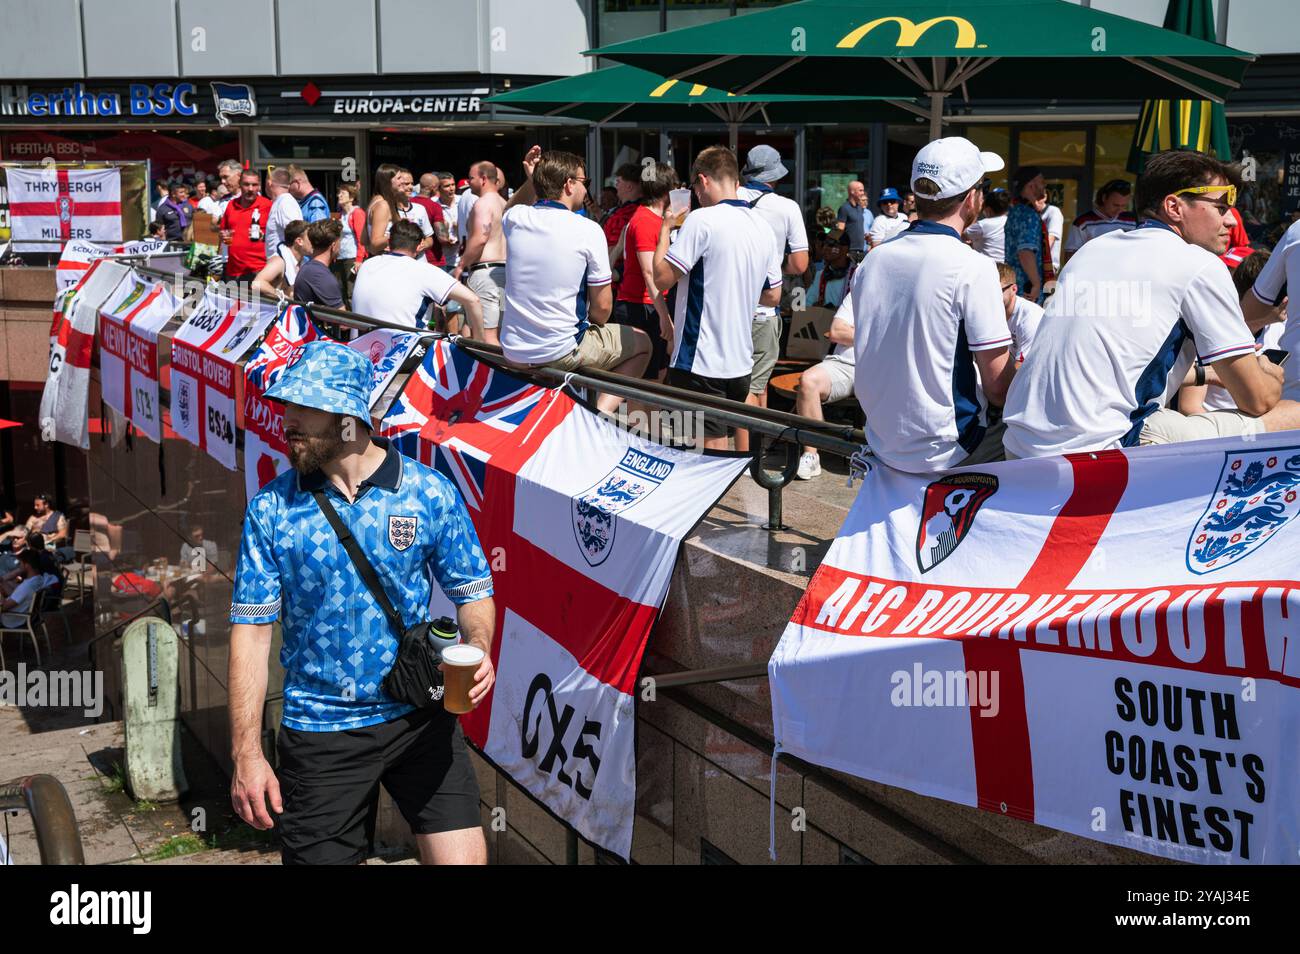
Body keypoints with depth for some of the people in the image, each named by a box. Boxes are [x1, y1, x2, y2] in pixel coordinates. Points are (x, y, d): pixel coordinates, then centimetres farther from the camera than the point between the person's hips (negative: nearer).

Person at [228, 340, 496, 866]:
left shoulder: (431, 493, -5)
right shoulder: (271, 508, -4)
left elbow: (473, 592, 5)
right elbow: (252, 629, -3)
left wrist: (477, 651, -18)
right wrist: (246, 754, -8)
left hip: (420, 721, 0)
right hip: (319, 731, 0)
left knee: (463, 857, -5)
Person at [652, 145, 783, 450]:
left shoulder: (702, 220, -14)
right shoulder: (763, 227, 10)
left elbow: (662, 276, -14)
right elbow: (772, 297, 16)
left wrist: (665, 229, -1)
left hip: (701, 362, -8)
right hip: (741, 361, 8)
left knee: (713, 449, -3)